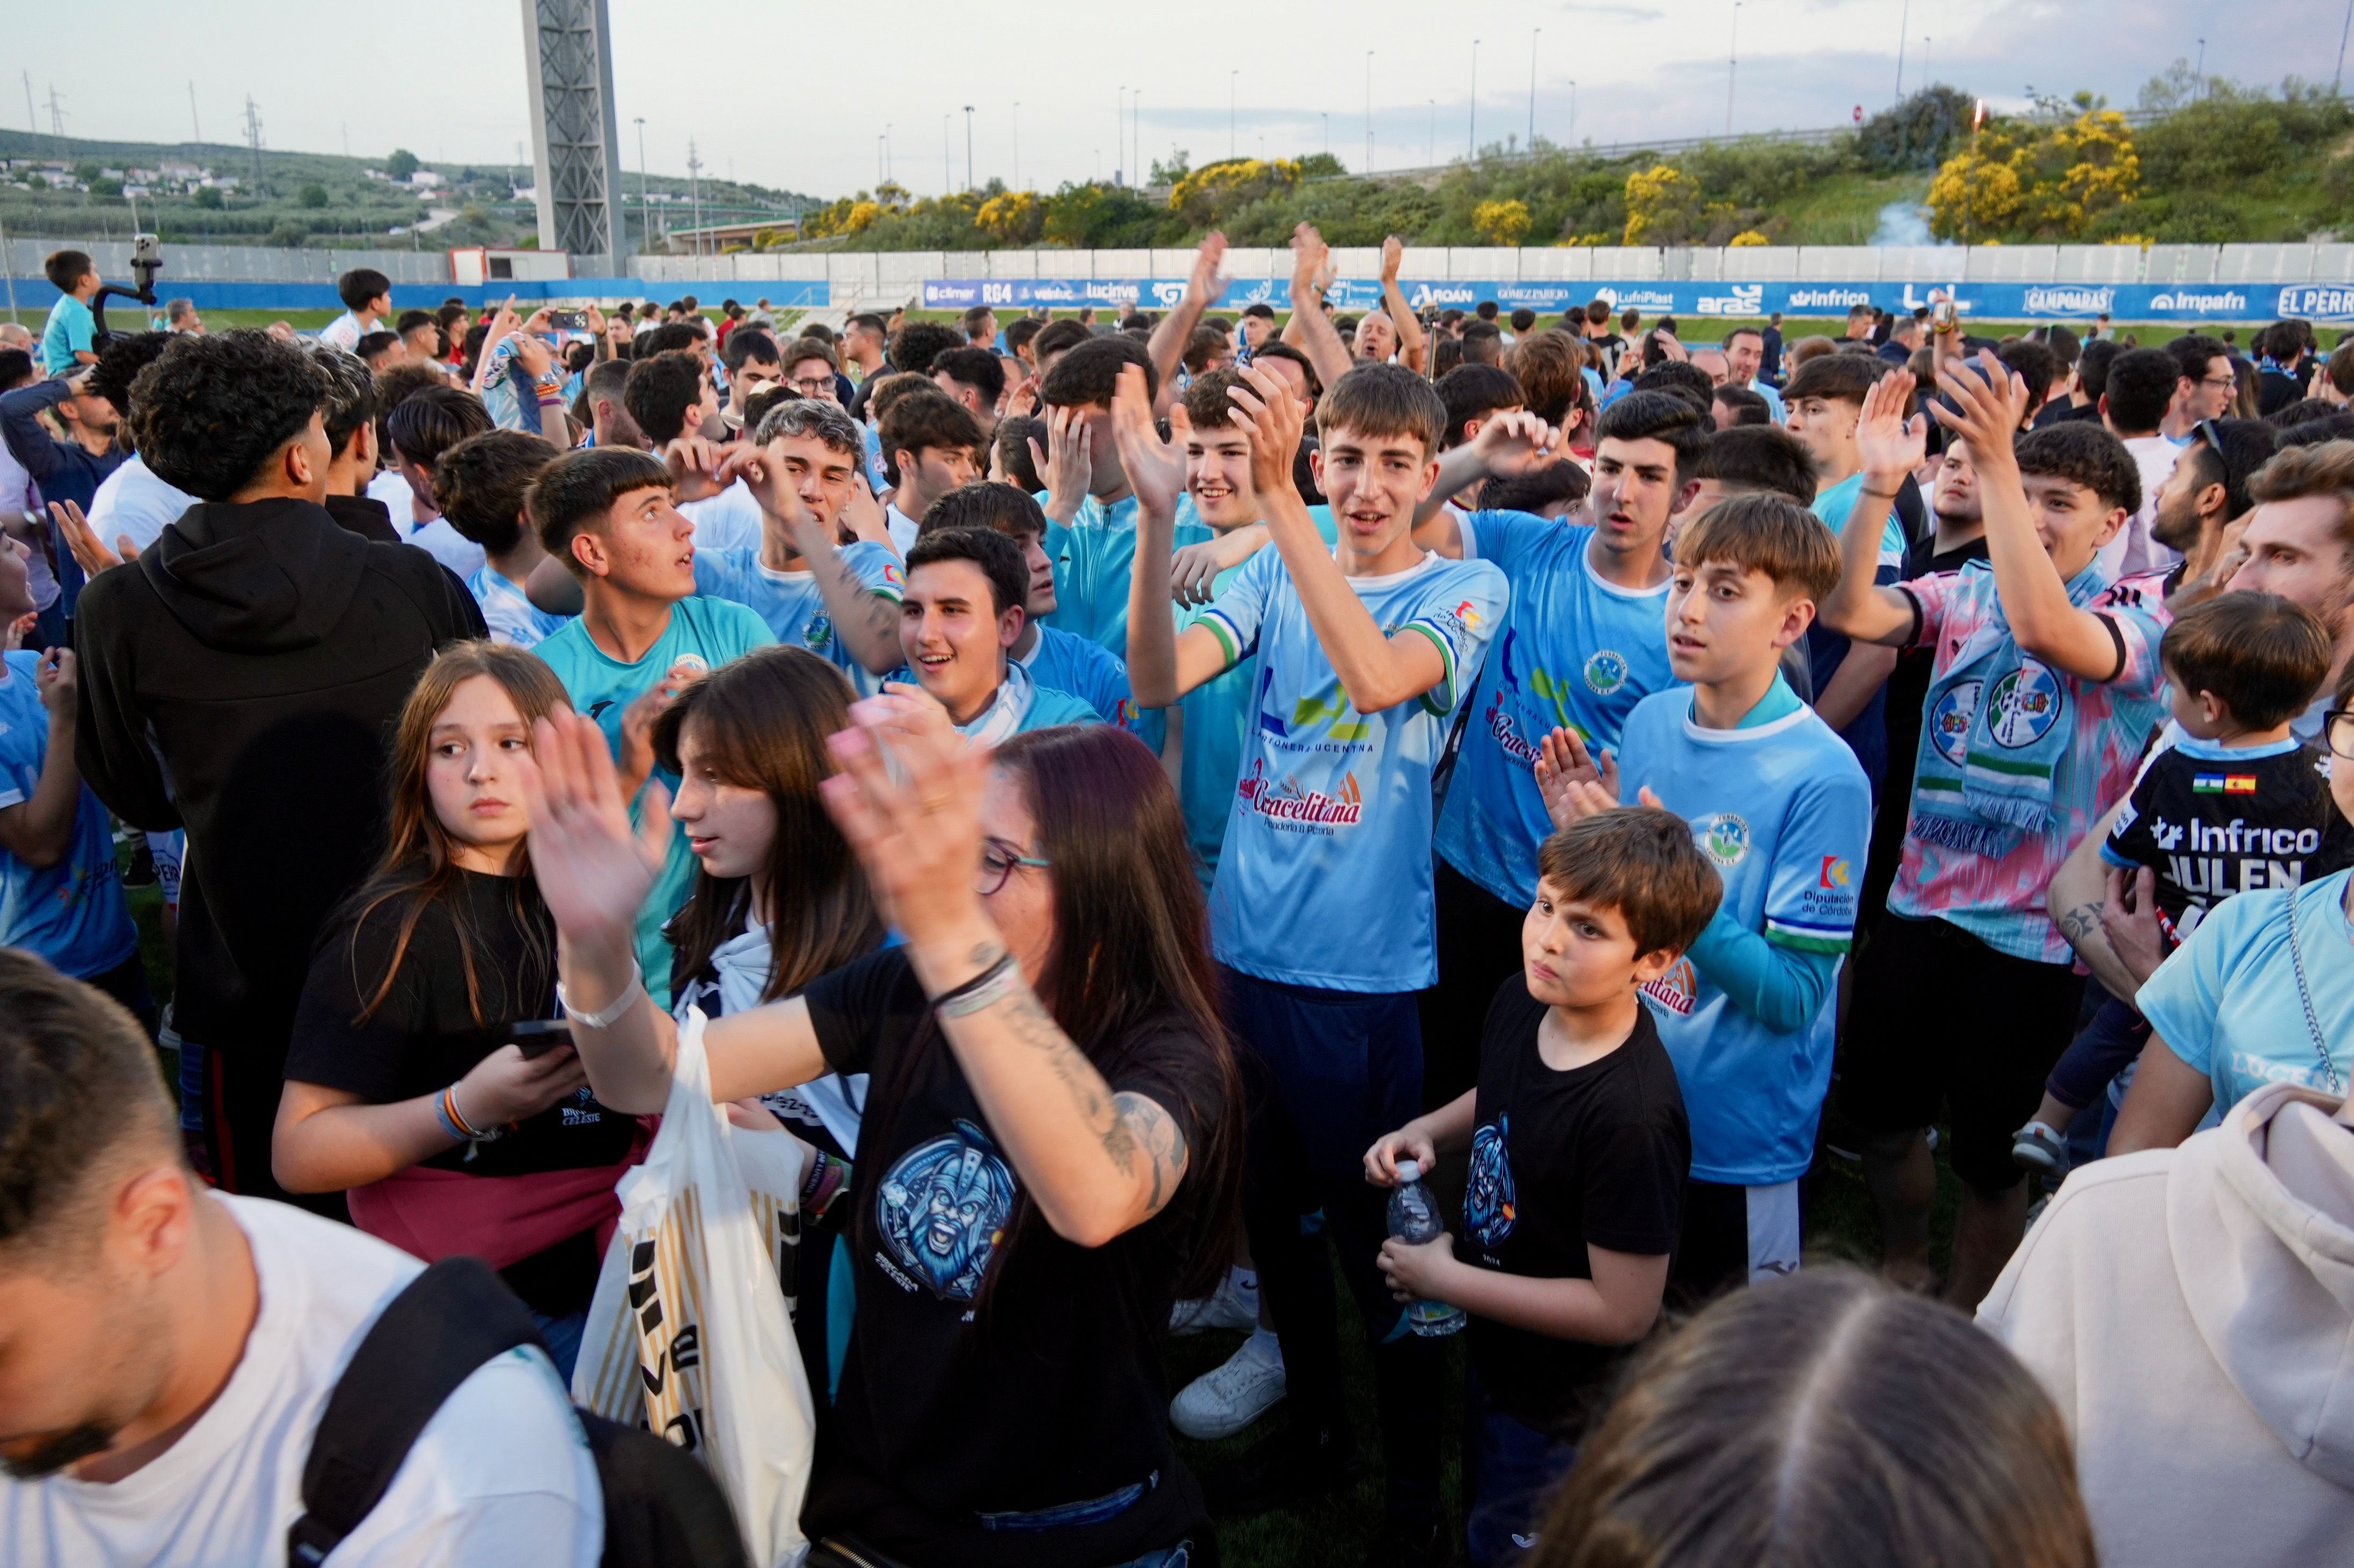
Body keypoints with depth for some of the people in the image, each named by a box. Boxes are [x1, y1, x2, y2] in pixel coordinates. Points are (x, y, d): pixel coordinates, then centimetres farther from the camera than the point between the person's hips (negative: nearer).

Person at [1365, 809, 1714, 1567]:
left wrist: (1444, 1278, -24)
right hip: (1494, 1355, 8)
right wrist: (1425, 1131, -9)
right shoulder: (1519, 1003, -13)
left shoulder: (1632, 1116, -37)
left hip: (1562, 1414, -7)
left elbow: (1623, 1310, -30)